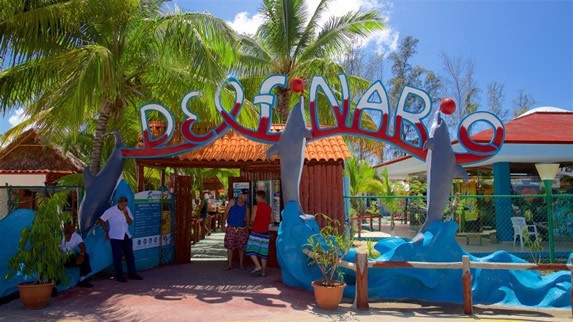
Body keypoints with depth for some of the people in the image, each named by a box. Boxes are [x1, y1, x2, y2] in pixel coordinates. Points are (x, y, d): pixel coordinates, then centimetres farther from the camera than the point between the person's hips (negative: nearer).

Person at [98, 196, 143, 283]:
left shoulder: (127, 209, 2)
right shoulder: (111, 210, -10)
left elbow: (130, 222, 0)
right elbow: (101, 220, -5)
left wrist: (126, 213, -15)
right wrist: (107, 231, -4)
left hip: (127, 236, 5)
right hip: (116, 237, -5)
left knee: (130, 255, 7)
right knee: (117, 256, 0)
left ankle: (132, 273, 17)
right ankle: (119, 276, 8)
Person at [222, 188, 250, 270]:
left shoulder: (246, 205, 4)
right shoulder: (232, 202, -3)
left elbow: (247, 218, 7)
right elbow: (226, 213, -2)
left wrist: (247, 230, 3)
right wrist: (223, 225, -7)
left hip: (241, 229, 2)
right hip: (231, 228, -2)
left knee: (241, 247, 3)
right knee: (230, 246, 1)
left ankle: (241, 264, 17)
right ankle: (229, 264, 11)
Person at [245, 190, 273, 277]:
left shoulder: (256, 207, -10)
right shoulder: (269, 208, 5)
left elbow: (252, 219, -13)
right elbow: (271, 221, 7)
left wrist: (253, 223, 9)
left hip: (256, 231, -5)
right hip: (265, 232, 5)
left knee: (251, 250, 6)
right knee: (263, 252, 8)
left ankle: (258, 266, -8)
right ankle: (263, 271, 10)